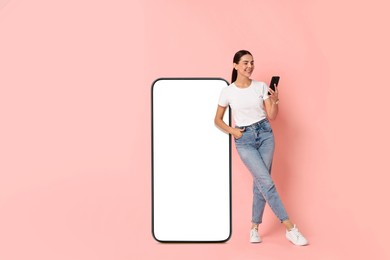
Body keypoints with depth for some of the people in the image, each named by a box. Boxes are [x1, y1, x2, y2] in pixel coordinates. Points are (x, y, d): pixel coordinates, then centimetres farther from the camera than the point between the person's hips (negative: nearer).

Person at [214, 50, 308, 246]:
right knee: (267, 182, -11)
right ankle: (290, 228, -6)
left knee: (260, 182, 3)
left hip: (265, 134, 3)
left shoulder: (261, 86, 2)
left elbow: (272, 116, 3)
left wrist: (275, 101, -16)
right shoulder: (227, 92, -2)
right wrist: (231, 131, -8)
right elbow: (218, 120, 8)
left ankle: (254, 228, 18)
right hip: (244, 139, -2)